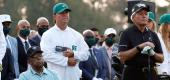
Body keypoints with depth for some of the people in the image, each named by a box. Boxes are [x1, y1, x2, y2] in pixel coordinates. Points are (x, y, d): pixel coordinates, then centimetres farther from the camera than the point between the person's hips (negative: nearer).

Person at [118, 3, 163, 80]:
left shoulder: (152, 35, 12)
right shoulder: (127, 34, -1)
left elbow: (161, 59, 12)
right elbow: (122, 57, -11)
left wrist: (153, 53, -9)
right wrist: (139, 47, -17)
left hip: (150, 74, 4)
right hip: (132, 74, -4)